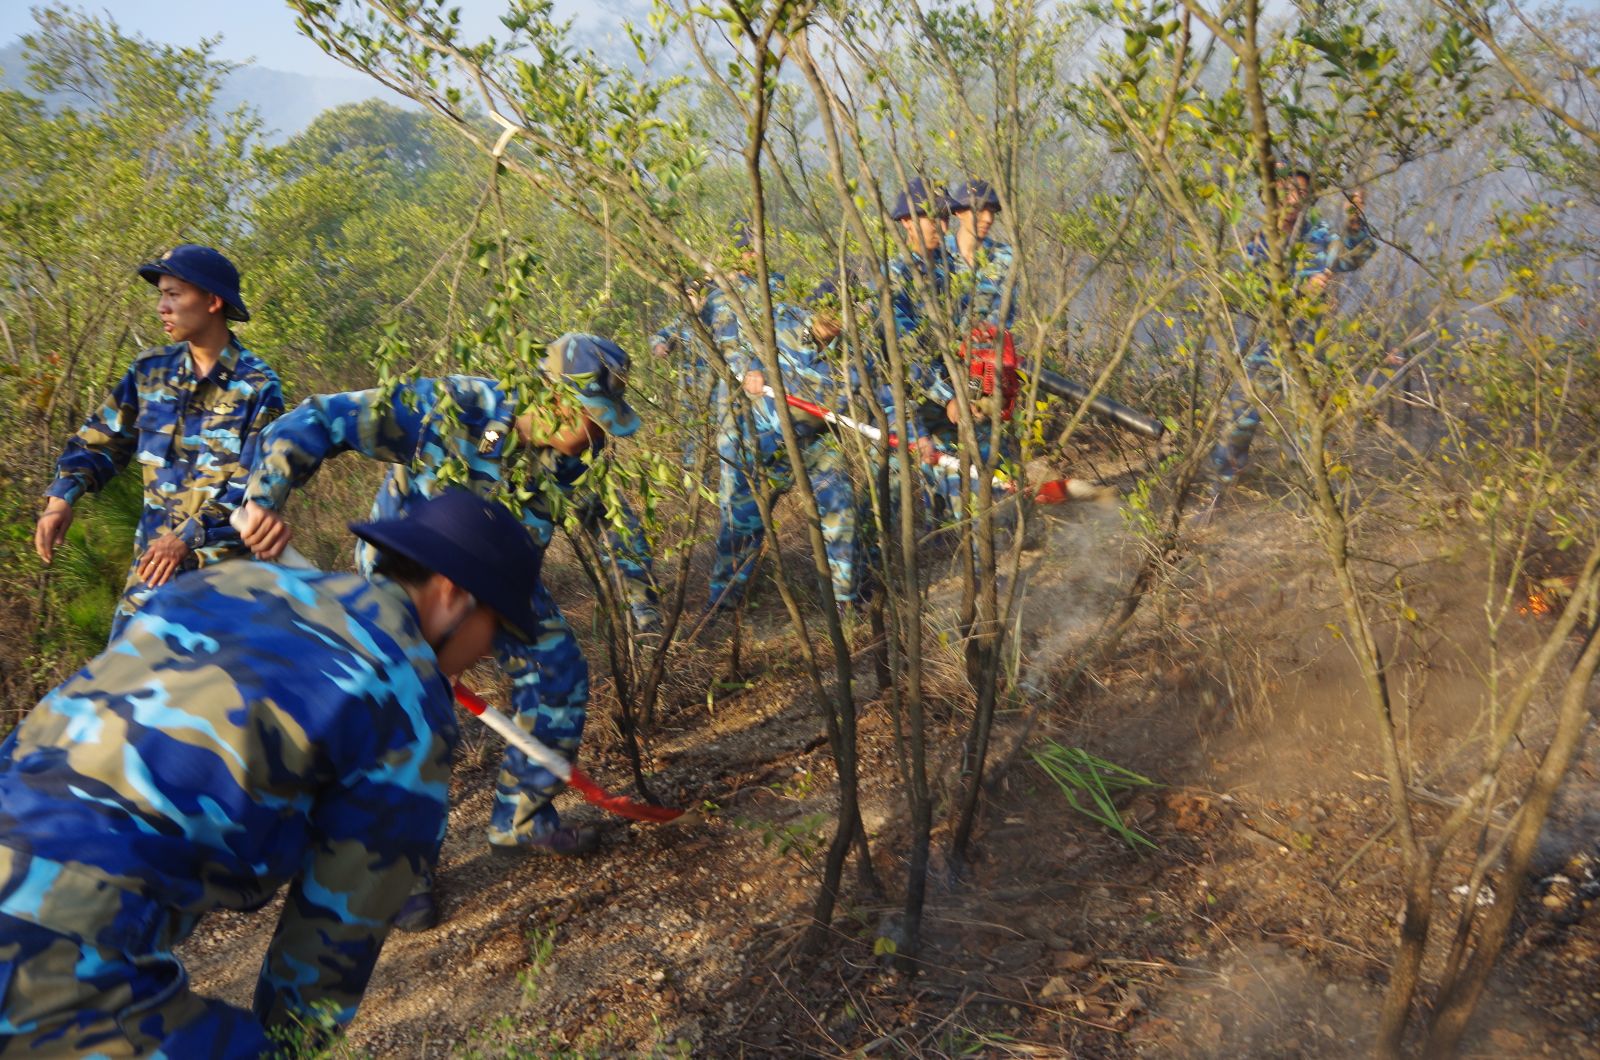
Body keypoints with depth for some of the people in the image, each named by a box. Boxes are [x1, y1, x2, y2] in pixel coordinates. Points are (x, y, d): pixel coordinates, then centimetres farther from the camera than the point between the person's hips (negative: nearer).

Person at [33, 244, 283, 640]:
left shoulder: (257, 384, -10)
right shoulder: (151, 369, 5)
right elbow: (103, 439, 11)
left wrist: (189, 537, -23)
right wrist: (62, 496, -6)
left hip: (225, 560, -4)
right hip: (154, 552, 5)